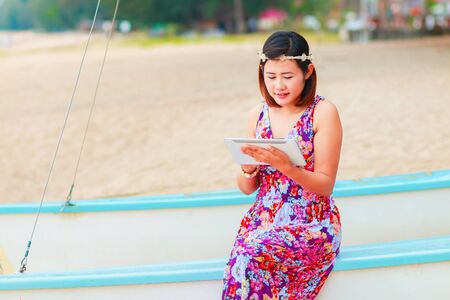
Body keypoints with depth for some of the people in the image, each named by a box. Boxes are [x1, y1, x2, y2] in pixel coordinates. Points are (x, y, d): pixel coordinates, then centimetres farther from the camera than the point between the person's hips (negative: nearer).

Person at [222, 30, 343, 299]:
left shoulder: (323, 112, -7)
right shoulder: (258, 115, 8)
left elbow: (326, 185, -7)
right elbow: (248, 188, 13)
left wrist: (285, 166, -23)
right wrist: (248, 168, -10)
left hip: (311, 224, -4)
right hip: (263, 220, 4)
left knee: (250, 254, -30)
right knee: (246, 257, -26)